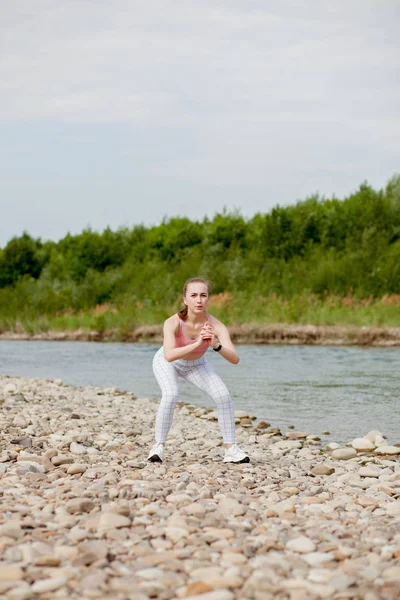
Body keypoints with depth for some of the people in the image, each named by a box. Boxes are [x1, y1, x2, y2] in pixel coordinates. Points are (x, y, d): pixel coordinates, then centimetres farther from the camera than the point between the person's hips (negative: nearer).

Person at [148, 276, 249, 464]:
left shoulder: (215, 326, -32)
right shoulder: (173, 323, -37)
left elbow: (234, 359, -40)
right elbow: (169, 356, -50)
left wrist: (216, 345, -58)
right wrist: (196, 344, -61)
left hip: (197, 365, 3)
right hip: (167, 363, -3)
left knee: (223, 396, -14)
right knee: (170, 395, -29)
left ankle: (230, 449, 0)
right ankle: (158, 447, -13)